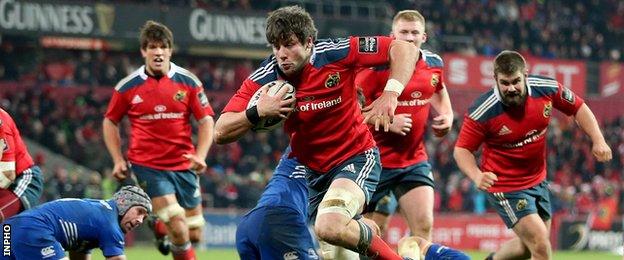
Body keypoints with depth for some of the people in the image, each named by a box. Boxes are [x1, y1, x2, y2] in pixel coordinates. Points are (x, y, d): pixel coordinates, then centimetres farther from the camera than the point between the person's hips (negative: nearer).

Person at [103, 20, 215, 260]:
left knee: (194, 235, 7)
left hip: (184, 166, 3)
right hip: (148, 166, -3)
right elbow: (110, 121, 11)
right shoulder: (127, 87, -2)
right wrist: (118, 160, 2)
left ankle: (160, 227, 38)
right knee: (179, 230, -18)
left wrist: (200, 156, -10)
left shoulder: (189, 82, 0)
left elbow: (206, 120, 4)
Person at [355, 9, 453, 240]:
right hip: (378, 161, -4)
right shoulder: (377, 67, -16)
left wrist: (446, 114, 10)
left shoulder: (434, 63, 2)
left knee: (424, 225, -7)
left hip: (415, 160, 4)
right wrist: (387, 122, -25)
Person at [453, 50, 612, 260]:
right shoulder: (482, 112, -25)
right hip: (505, 186, -6)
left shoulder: (547, 89, -15)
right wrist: (477, 176, -33)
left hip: (538, 180, 6)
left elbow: (578, 108, 2)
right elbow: (462, 149, -15)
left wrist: (598, 140, -8)